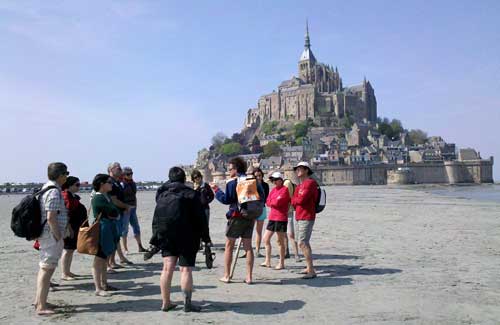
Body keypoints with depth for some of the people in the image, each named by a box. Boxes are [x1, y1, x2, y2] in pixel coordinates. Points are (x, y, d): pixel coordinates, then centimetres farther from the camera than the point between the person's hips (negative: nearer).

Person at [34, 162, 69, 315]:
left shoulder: (46, 187, 12)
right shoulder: (54, 192, -19)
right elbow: (51, 218, -25)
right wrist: (59, 237, -17)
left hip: (46, 234, 10)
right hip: (51, 235, -10)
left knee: (44, 267, 19)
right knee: (47, 269, -5)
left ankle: (39, 300, 30)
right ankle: (41, 307, 1)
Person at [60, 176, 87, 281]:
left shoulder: (73, 196, 14)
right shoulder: (66, 196, -14)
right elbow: (66, 214, -20)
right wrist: (70, 228, -22)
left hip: (75, 228, 9)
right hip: (70, 227, -9)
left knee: (71, 250, 14)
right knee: (68, 250, -4)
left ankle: (68, 271, 22)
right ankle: (64, 274, 3)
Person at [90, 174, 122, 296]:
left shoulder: (107, 196, 14)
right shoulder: (97, 198, -15)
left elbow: (117, 214, 13)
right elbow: (113, 211, -19)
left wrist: (112, 215, -4)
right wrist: (114, 215, -1)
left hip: (110, 230, 9)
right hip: (102, 230, -9)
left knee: (105, 258, 16)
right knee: (99, 259, -3)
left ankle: (104, 284, 26)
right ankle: (98, 289, 2)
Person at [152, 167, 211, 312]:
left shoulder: (161, 194, 8)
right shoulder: (191, 194, -7)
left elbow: (156, 218, 11)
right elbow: (200, 218, -8)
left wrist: (156, 237, 16)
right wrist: (205, 238, -2)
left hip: (166, 237, 4)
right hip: (187, 237, -4)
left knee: (168, 267, 7)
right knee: (186, 269, -1)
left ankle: (166, 303, 11)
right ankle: (187, 303, 3)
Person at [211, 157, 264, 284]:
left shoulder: (232, 182, -9)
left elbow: (226, 199, -12)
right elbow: (262, 196, 8)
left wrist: (216, 190, -1)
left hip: (236, 217, -4)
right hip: (250, 217, 5)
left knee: (229, 246, 8)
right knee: (248, 246, 10)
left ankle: (226, 276, 11)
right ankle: (249, 277, 9)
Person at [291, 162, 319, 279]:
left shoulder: (310, 183, -12)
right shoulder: (299, 186, 17)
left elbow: (301, 199, -21)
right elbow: (294, 202, 11)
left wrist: (294, 199, -2)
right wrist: (297, 201, -9)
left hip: (306, 218, -10)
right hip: (299, 217, 10)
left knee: (302, 243, -15)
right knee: (304, 243, 15)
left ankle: (311, 271, -13)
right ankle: (308, 267, 25)